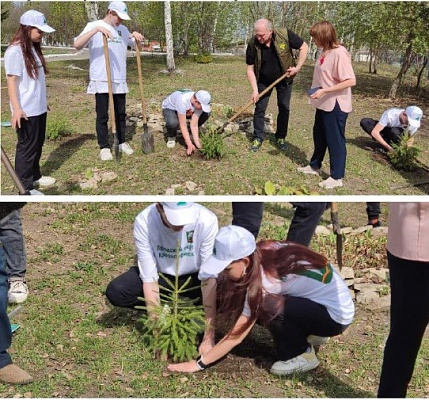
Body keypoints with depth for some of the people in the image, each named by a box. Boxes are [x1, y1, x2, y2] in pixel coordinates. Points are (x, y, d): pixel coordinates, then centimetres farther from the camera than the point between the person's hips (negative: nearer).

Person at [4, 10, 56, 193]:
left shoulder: (34, 48, 10)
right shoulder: (14, 51, -16)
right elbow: (11, 81, -18)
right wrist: (16, 108, -24)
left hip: (39, 108, 9)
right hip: (26, 110, -8)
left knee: (37, 144, 18)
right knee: (27, 147, 0)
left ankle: (34, 176, 34)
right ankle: (24, 187, 10)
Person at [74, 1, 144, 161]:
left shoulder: (123, 29, 12)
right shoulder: (94, 26, -5)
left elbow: (137, 46, 20)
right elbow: (77, 45, -18)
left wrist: (137, 36, -4)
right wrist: (97, 29, -28)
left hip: (120, 80, 5)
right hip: (101, 80, -5)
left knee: (121, 114, 14)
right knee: (102, 116, 2)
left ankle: (122, 142, 26)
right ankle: (104, 147, 11)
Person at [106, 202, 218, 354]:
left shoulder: (206, 220, -32)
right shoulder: (144, 222, -30)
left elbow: (209, 277, -30)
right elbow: (149, 278, -26)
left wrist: (209, 337, -32)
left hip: (194, 277, 0)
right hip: (161, 275, 1)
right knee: (115, 292, -24)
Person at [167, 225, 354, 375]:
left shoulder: (265, 280, -29)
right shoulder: (263, 253, -10)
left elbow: (236, 336, -23)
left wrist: (199, 363, -14)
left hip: (337, 314, -8)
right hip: (323, 298, 8)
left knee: (269, 308, -27)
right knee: (254, 310, -4)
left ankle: (303, 355, -4)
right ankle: (309, 334, 14)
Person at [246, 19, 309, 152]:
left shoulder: (285, 35, -26)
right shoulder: (253, 44, -22)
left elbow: (304, 47, -13)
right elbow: (250, 69, -14)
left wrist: (297, 68, -19)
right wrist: (255, 90, -20)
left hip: (284, 79, 0)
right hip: (264, 81, 0)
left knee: (284, 108, 6)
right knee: (260, 108, 0)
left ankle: (281, 137, 20)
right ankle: (258, 138, 11)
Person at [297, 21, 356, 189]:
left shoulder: (339, 53, -21)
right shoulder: (325, 52, 6)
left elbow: (351, 81, -26)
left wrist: (324, 91, -26)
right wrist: (317, 91, 6)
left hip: (336, 105, -9)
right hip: (324, 104, 9)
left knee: (335, 140, 2)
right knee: (319, 136, 22)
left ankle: (337, 177, 15)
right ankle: (315, 166, 40)